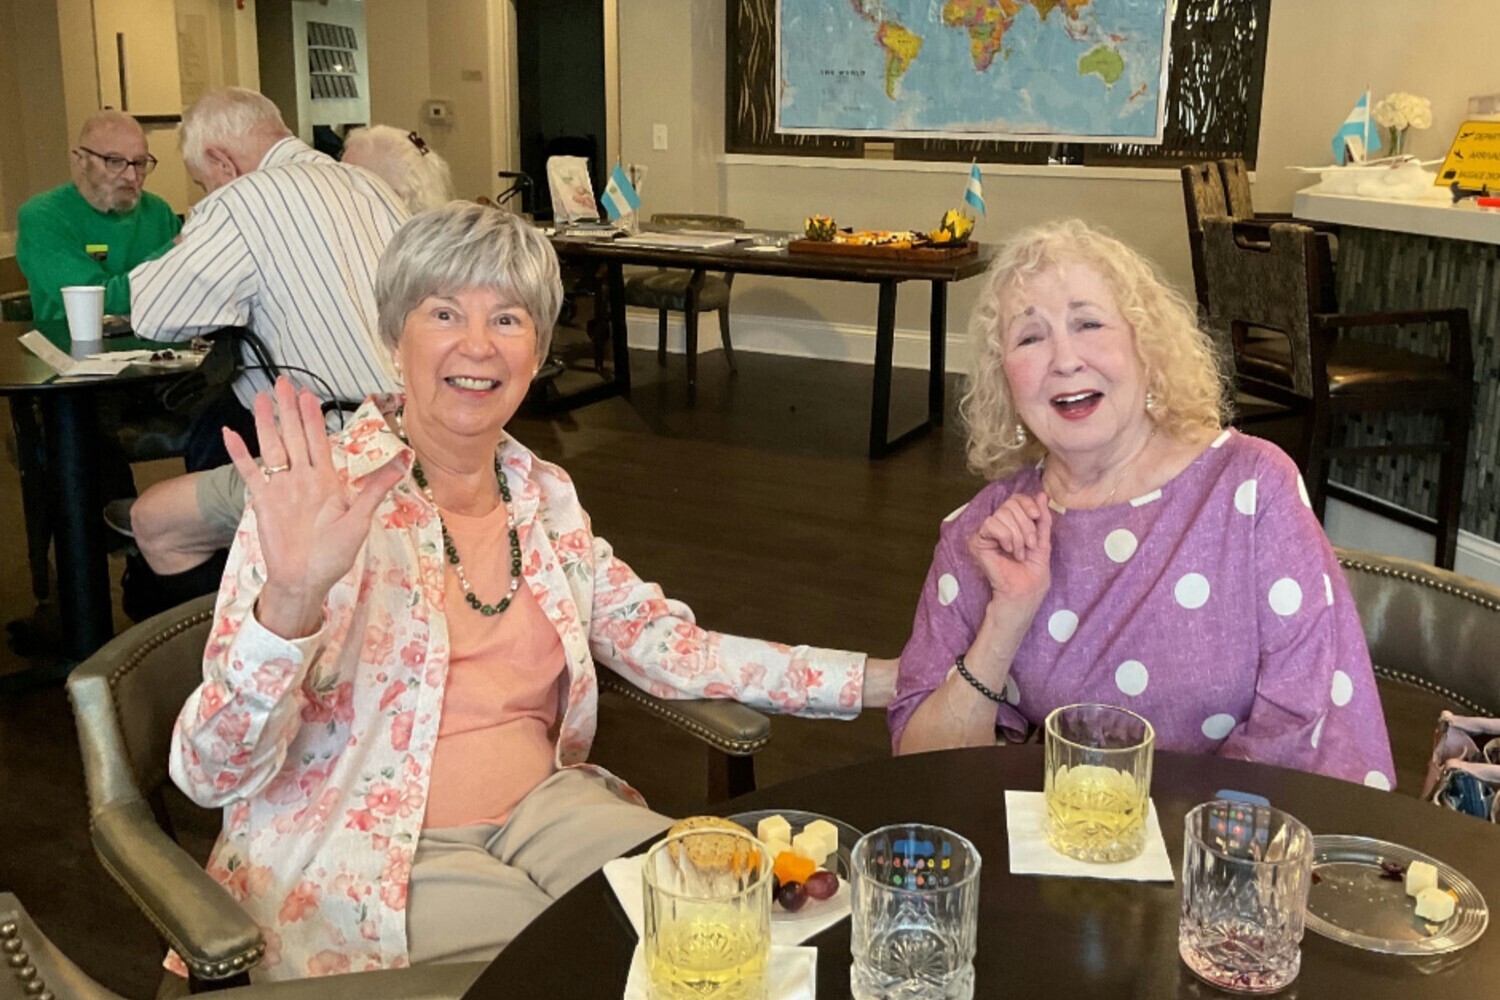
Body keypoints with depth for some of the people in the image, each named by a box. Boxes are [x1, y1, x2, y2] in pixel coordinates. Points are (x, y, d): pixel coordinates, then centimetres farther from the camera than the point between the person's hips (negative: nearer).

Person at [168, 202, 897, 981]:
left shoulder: (544, 497, 6)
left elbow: (665, 646, 12)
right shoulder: (322, 498, -13)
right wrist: (290, 600, -40)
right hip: (360, 858, -5)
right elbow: (213, 773, -19)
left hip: (543, 806, 6)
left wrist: (885, 679, 4)